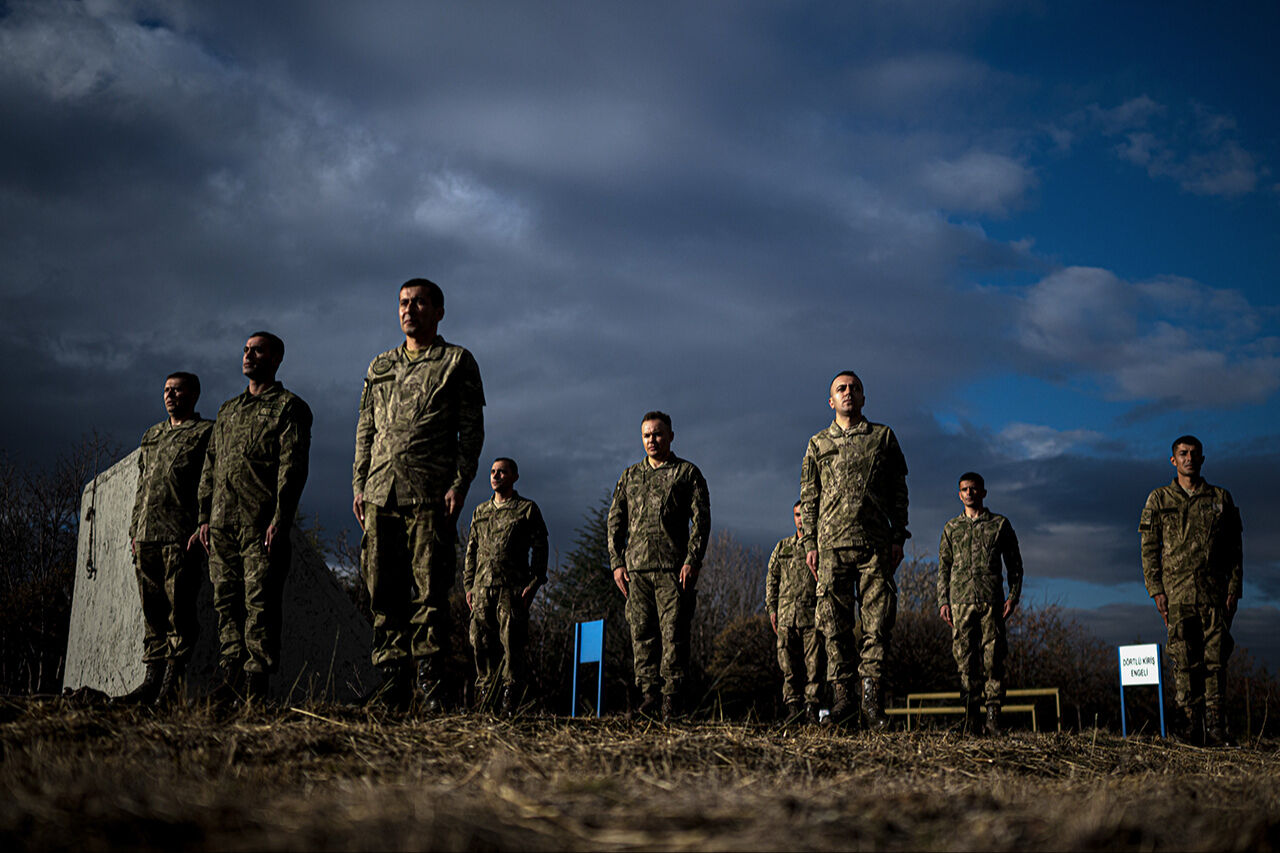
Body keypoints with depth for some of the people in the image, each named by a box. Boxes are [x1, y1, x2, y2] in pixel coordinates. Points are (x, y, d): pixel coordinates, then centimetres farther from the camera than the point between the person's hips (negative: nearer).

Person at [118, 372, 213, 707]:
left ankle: (174, 680, -5)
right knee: (153, 612, 7)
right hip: (146, 536, 7)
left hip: (181, 537, -7)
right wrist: (134, 531, 17)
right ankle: (153, 678, 12)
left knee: (179, 610, -7)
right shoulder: (151, 436, 24)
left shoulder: (206, 433, 3)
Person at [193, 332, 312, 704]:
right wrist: (204, 516, 13)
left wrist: (280, 519, -16)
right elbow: (209, 466, 23)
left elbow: (292, 466, -8)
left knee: (260, 604, -6)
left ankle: (256, 684, -3)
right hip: (222, 524, 6)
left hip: (261, 524, -6)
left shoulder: (288, 407, 2)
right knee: (227, 603, 7)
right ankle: (230, 679, 13)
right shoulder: (228, 410, 23)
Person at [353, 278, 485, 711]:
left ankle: (433, 686, -2)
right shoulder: (380, 367, 22)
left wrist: (460, 484, -10)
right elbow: (365, 431, 21)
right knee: (384, 593, 3)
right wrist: (359, 486, 10)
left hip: (430, 496, -5)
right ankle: (392, 685, 8)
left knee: (429, 592, -7)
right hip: (381, 495, 5)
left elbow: (472, 430, 1)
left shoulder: (457, 362, 8)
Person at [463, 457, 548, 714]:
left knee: (511, 643, -8)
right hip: (483, 587, 4)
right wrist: (469, 585, 12)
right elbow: (472, 550, 22)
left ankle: (510, 700, -3)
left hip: (513, 587, -4)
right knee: (482, 643, 3)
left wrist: (533, 584, -8)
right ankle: (484, 699, 11)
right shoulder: (480, 511, 19)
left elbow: (540, 549, 1)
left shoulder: (527, 509, 6)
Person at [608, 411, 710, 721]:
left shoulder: (688, 473, 8)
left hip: (673, 567, -3)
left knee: (673, 633, -6)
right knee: (642, 633, 2)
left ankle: (672, 698, -2)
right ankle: (649, 693, 9)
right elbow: (615, 521, 17)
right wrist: (617, 562, 6)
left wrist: (692, 561, -10)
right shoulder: (630, 476, 18)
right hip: (636, 567, 4)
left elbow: (701, 520, 1)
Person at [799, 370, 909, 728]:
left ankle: (872, 693, 0)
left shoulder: (883, 437, 13)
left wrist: (898, 537, 3)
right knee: (835, 622, -2)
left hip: (875, 541, 0)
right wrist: (810, 543, 3)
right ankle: (842, 693, 1)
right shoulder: (818, 444, 15)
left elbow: (899, 491, 11)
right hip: (832, 541, 0)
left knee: (878, 619, -5)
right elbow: (809, 498, 13)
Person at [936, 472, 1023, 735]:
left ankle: (993, 716, -3)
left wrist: (1013, 597, 1)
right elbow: (944, 568, 16)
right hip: (961, 600, 2)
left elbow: (1015, 565, 12)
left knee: (993, 658, -6)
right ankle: (971, 717, -1)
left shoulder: (1000, 524, 11)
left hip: (991, 600, -1)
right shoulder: (951, 528, 17)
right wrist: (943, 601, 6)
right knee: (965, 658, -3)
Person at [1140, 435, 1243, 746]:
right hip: (1177, 591, -1)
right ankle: (1189, 728, 0)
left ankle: (1216, 730, -1)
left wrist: (1235, 589, 2)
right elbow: (1149, 549, 7)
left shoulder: (1221, 498, 13)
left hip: (1215, 593, 1)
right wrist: (1156, 590, -2)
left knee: (1216, 660, -3)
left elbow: (1235, 549, 13)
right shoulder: (1158, 500, 10)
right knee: (1185, 662, -3)